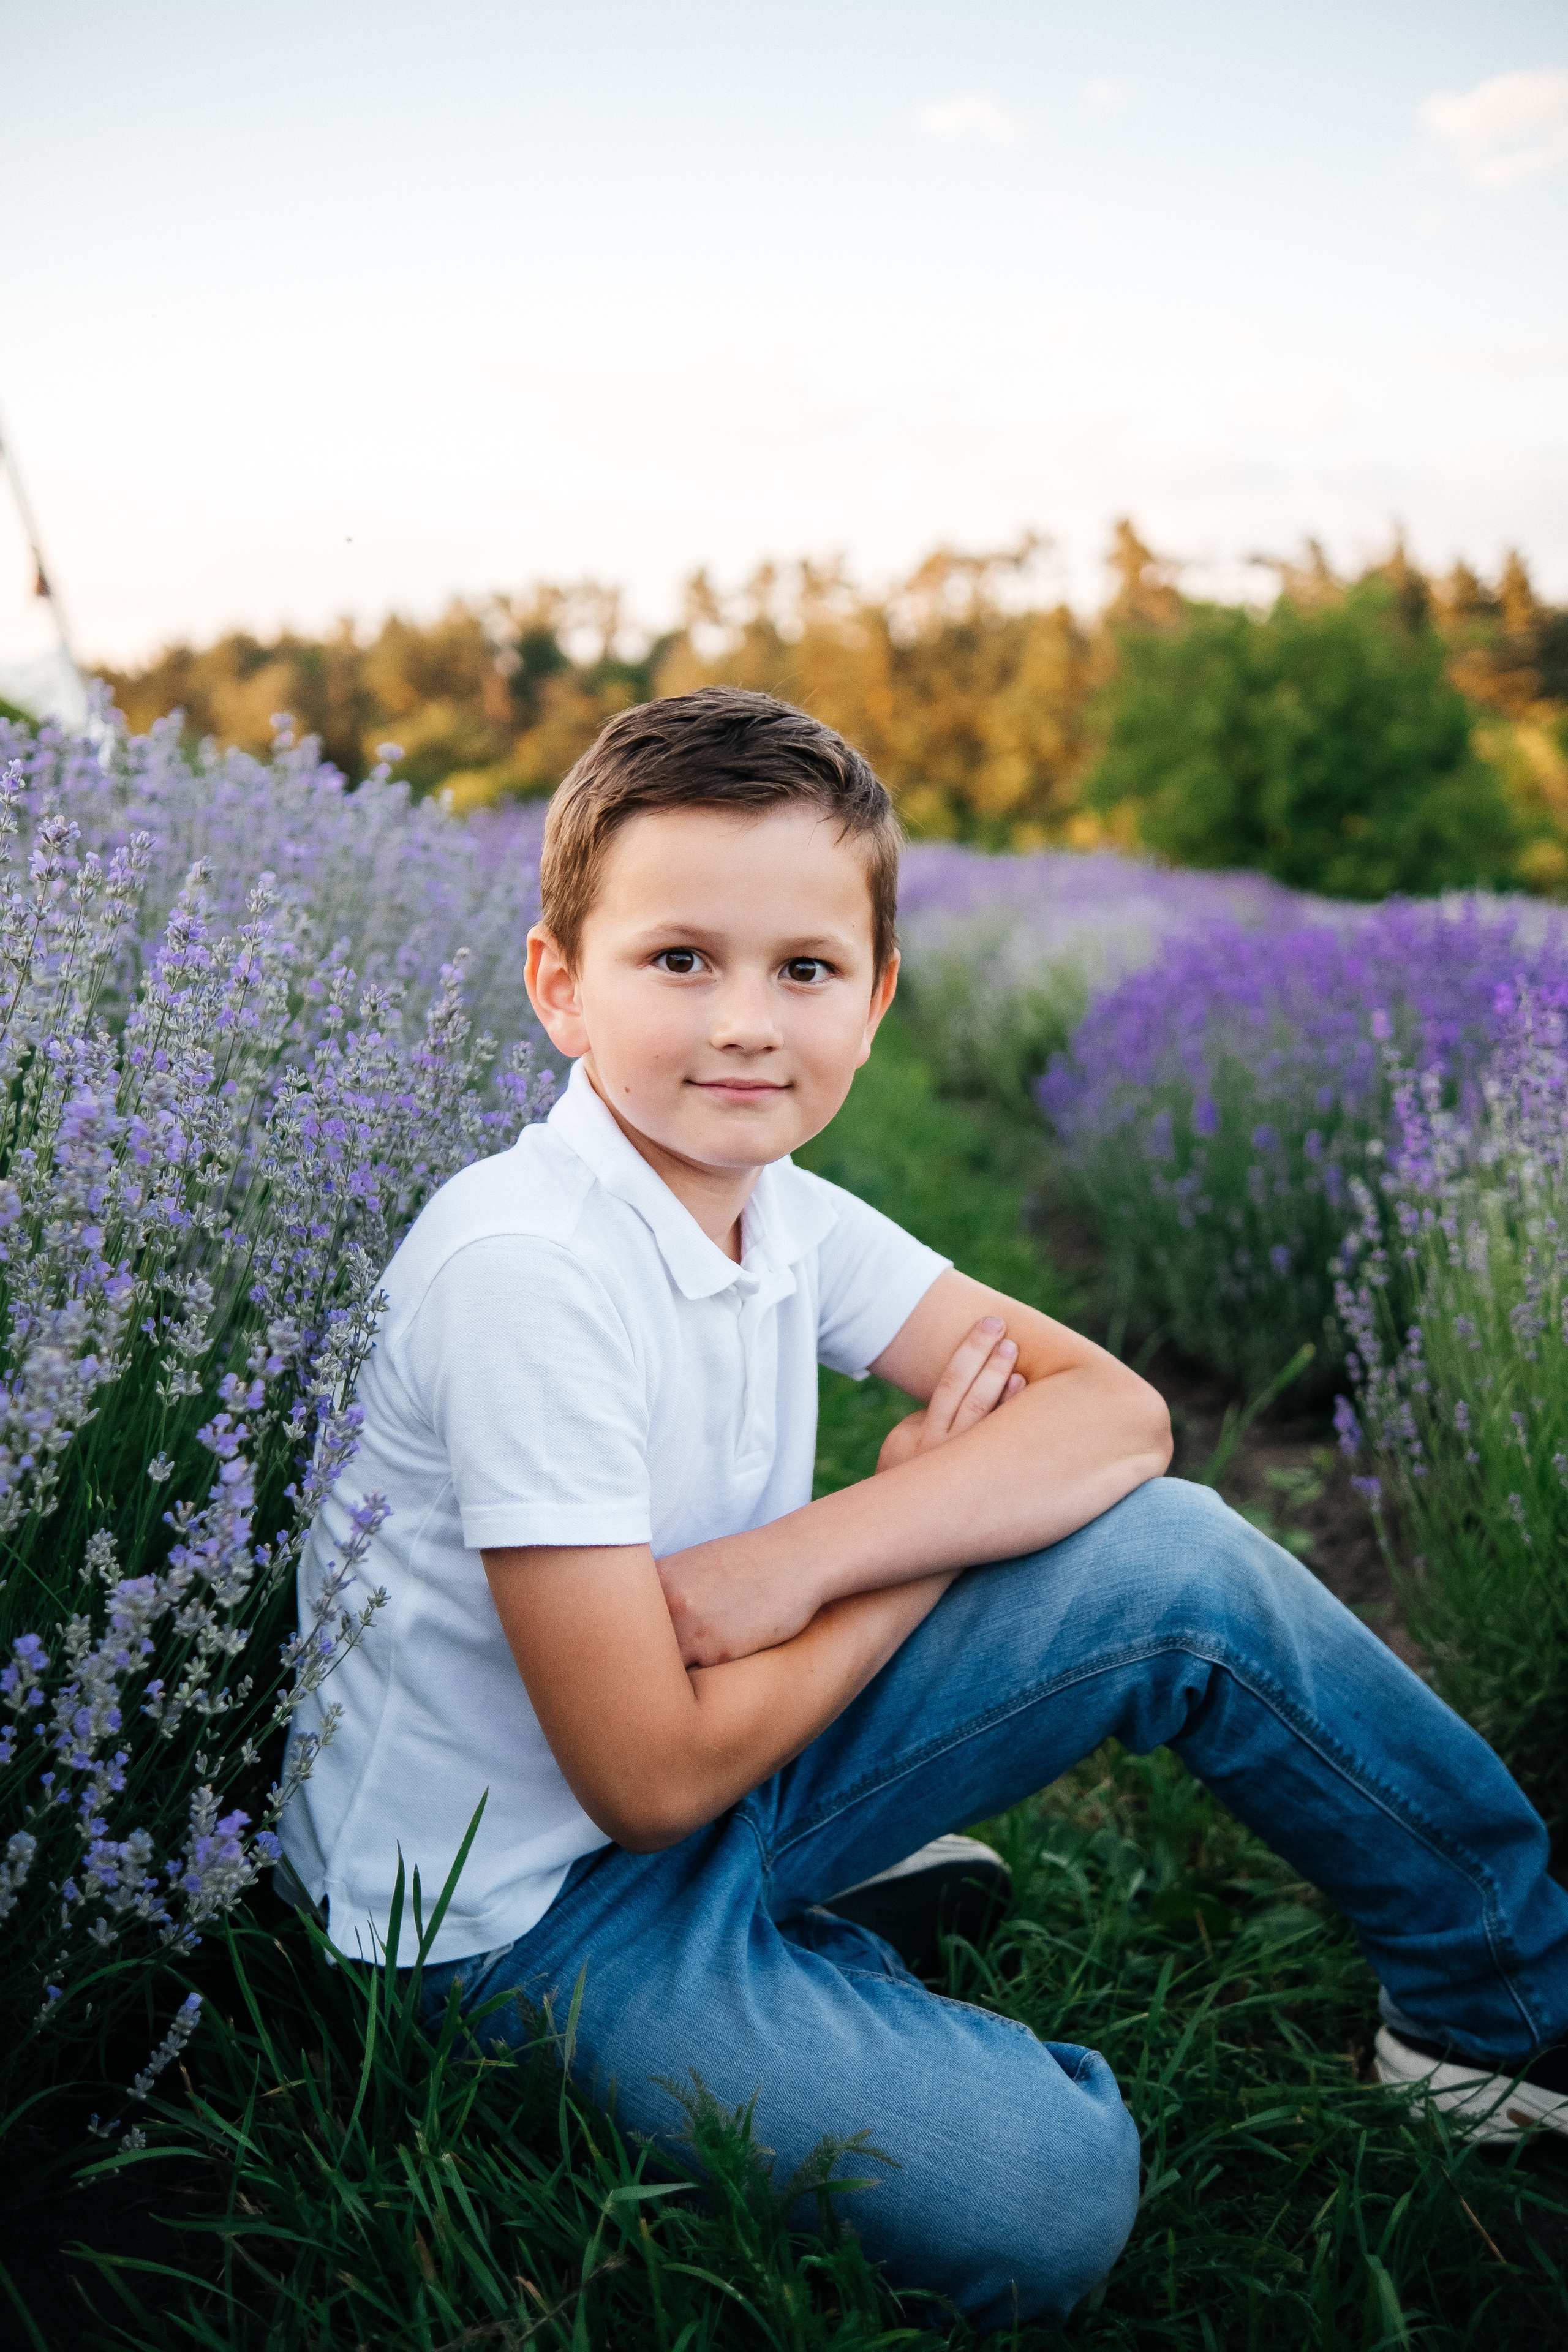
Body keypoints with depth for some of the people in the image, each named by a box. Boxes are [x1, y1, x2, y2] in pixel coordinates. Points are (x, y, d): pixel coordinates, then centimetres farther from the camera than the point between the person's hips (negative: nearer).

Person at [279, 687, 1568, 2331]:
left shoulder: (780, 1211, -4)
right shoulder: (524, 1269, -27)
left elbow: (1116, 1413, -7)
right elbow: (651, 1776, -25)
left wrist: (807, 1551, -23)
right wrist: (926, 1529, -12)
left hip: (713, 1763, 7)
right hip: (528, 1903, -6)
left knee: (1178, 1557, -7)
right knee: (1042, 2196, -26)